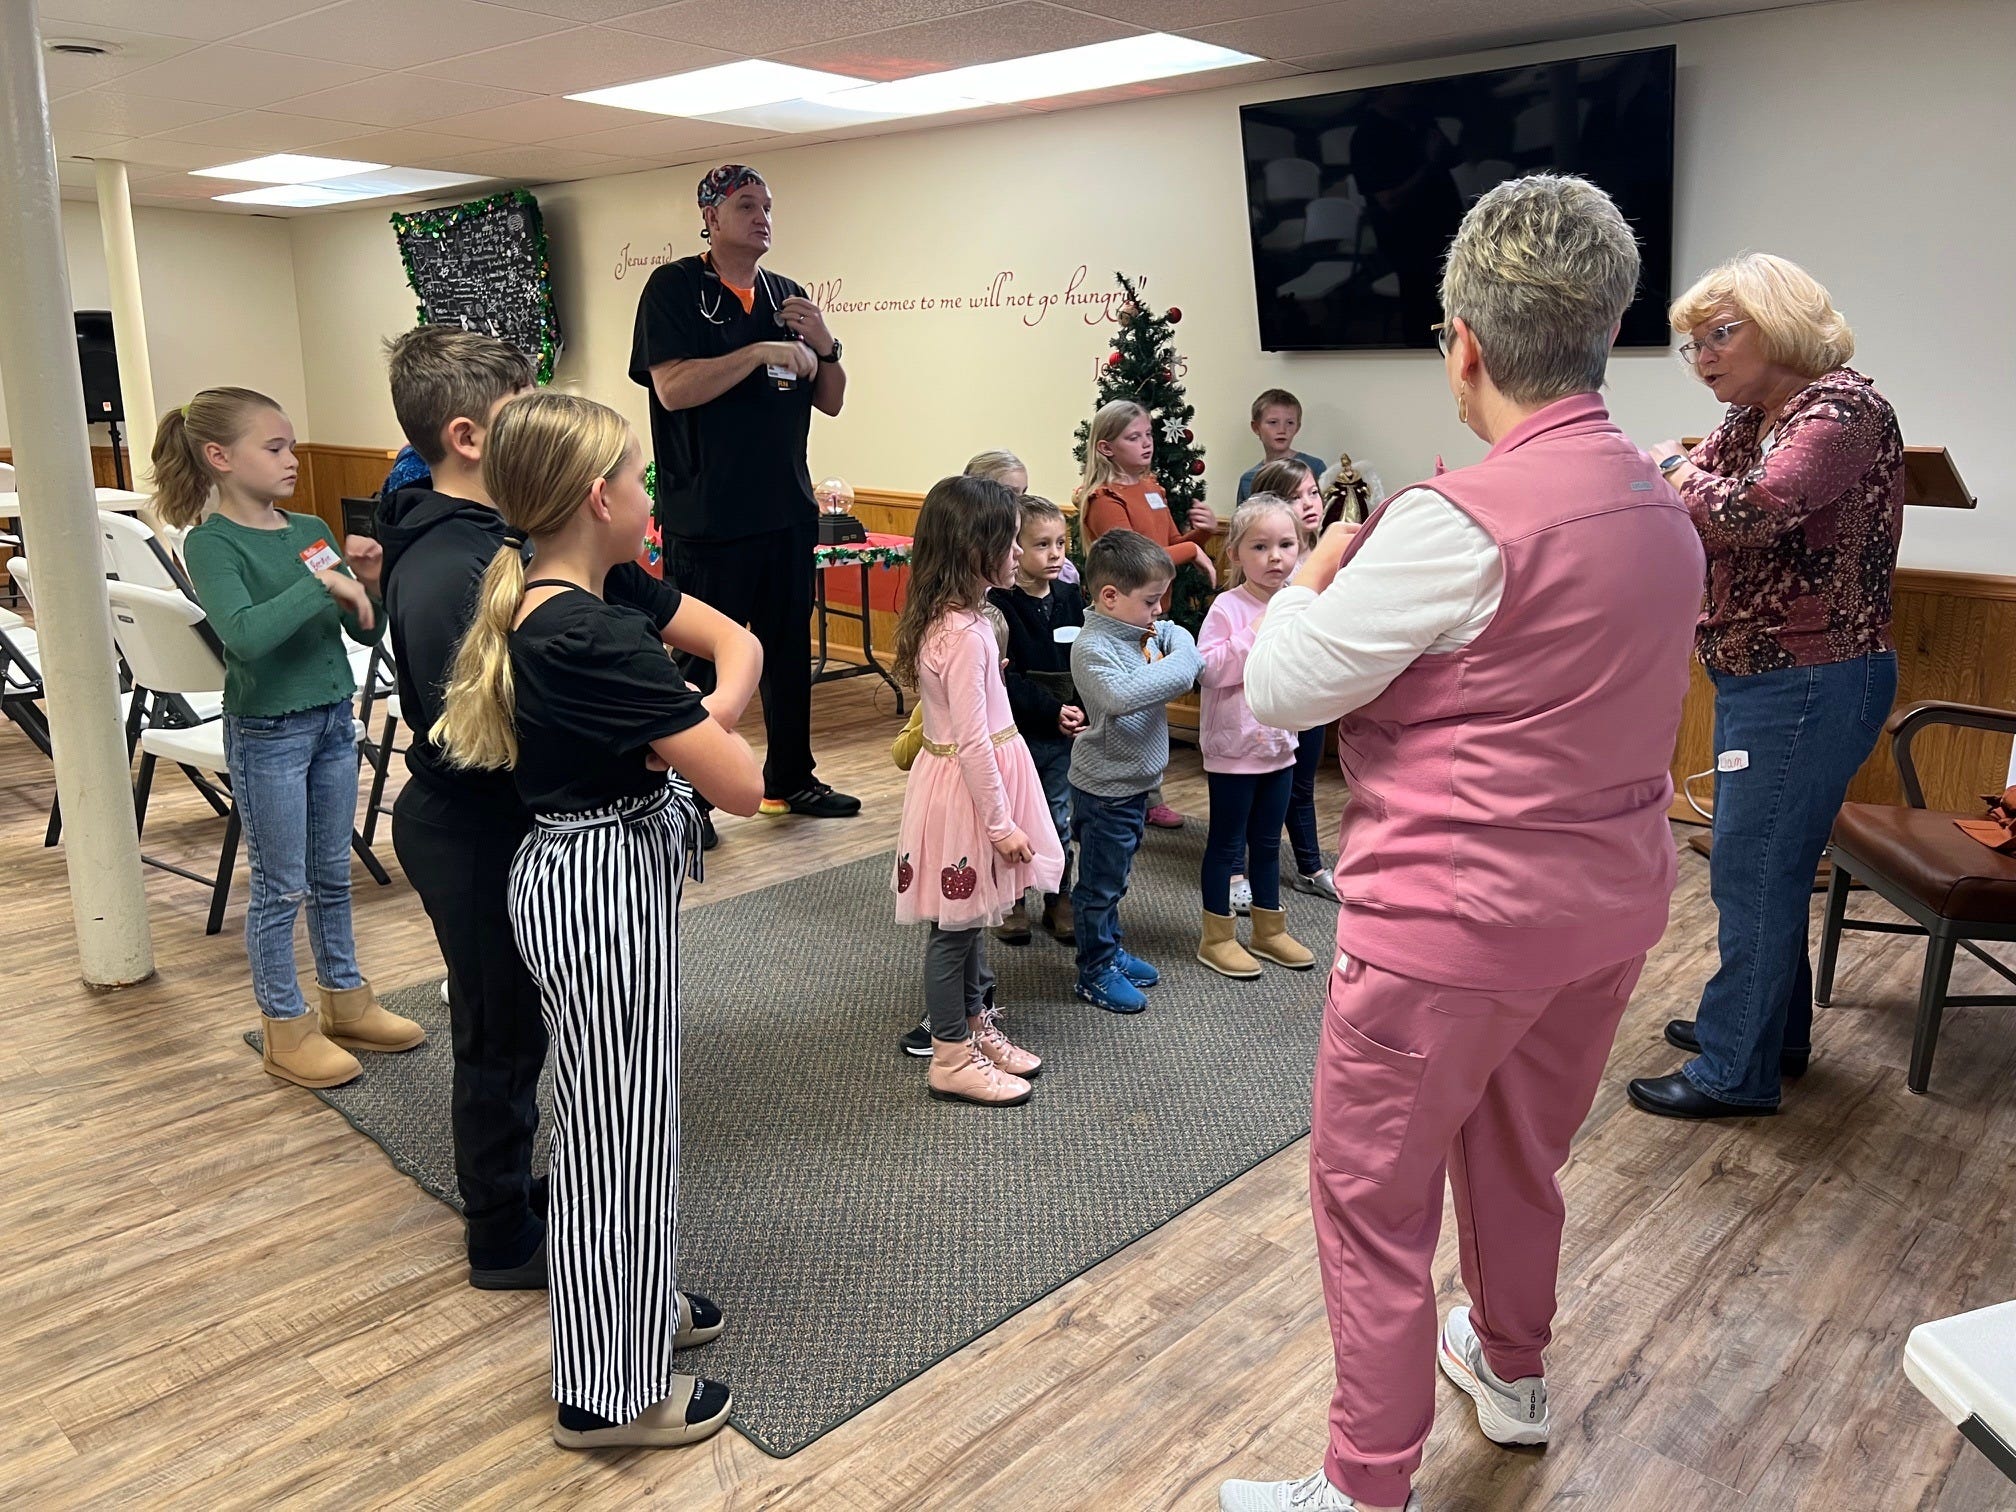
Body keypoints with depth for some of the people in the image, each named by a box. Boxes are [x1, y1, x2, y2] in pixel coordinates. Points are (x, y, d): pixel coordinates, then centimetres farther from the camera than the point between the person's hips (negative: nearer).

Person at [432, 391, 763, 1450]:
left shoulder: (527, 609, 4)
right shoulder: (602, 640, -25)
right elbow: (741, 785, -24)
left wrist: (689, 722, -7)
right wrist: (714, 726, -3)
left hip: (576, 876, 10)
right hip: (606, 895, -10)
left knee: (620, 1114, 23)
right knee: (616, 1126, 5)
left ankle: (636, 1304, 44)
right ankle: (611, 1392, 24)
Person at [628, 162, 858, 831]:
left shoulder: (788, 295, 13)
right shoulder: (673, 288, -4)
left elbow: (830, 401, 15)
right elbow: (673, 388, -18)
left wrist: (824, 345, -4)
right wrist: (761, 352, -18)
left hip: (787, 511, 6)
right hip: (707, 518, -6)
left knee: (789, 650, 14)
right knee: (702, 662, 1)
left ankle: (791, 779, 29)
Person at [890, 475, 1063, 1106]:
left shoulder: (944, 618, 5)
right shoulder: (965, 634, -25)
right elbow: (972, 741, -24)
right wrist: (1001, 823, -17)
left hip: (969, 777, 9)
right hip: (967, 788, -9)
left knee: (972, 917, 21)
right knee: (955, 925, 4)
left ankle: (977, 1026, 37)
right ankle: (952, 1060, 18)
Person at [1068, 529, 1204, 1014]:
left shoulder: (1145, 631, 2)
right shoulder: (1093, 647, -24)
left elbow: (1180, 636, 19)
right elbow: (1121, 696, -40)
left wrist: (1184, 654, -4)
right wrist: (1175, 668, -30)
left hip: (1134, 780, 9)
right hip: (1105, 787, -9)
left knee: (1115, 877, 23)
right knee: (1099, 883, 7)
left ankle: (1110, 951, 39)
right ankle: (1096, 972, 21)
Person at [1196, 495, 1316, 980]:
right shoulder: (1229, 607, -14)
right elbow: (1208, 668, -23)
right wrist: (1253, 634, -27)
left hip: (1280, 743, 6)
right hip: (1233, 744, -6)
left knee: (1267, 840, 18)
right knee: (1228, 841, 5)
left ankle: (1269, 929, 31)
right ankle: (1217, 936, 18)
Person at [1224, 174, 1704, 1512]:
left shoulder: (1459, 523, -23)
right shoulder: (1663, 507, 2)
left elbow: (1282, 687, -16)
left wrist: (1316, 576, 2)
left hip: (1455, 919, -8)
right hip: (1612, 902, 8)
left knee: (1373, 1197, 8)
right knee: (1520, 1153, 27)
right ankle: (1514, 1373, 49)